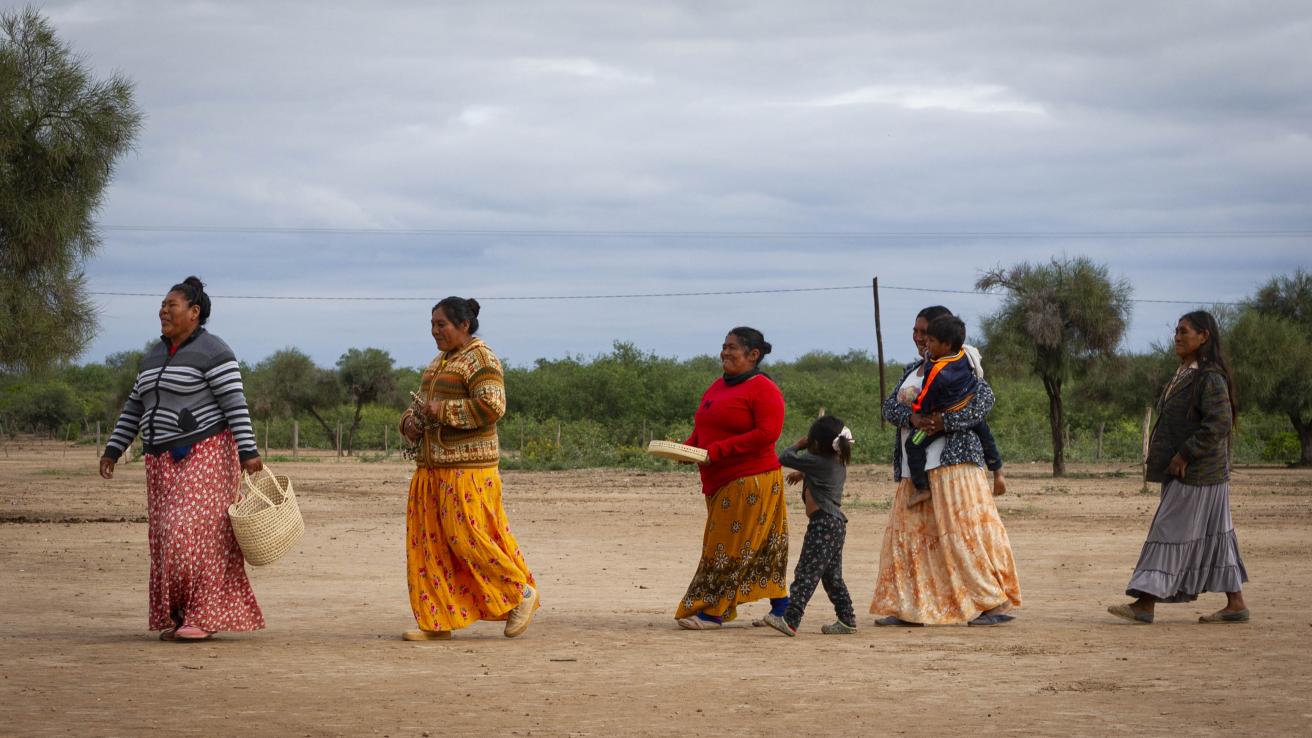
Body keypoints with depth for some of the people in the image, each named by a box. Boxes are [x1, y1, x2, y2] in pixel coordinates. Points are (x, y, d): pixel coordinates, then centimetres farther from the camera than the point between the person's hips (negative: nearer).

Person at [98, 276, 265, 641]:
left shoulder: (212, 352, -11)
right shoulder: (156, 356, 14)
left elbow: (235, 404, -17)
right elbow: (135, 408, 17)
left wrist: (249, 452, -24)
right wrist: (112, 450, 12)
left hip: (205, 455, -8)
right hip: (167, 462, 8)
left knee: (196, 535, -14)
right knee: (172, 541, 4)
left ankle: (205, 617, -9)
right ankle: (182, 617, 10)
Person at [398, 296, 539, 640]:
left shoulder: (480, 359, -10)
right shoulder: (441, 362, 19)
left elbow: (492, 406, -21)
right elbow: (425, 406, 28)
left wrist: (443, 411, -19)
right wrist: (411, 421, 6)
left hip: (467, 466, -9)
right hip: (433, 466, 9)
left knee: (467, 535, -10)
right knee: (429, 541, 4)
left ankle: (522, 593, 8)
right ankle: (437, 621, 7)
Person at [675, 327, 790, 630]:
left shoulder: (763, 389, -9)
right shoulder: (718, 386, 19)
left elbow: (767, 433, -19)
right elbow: (702, 428, 24)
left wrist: (717, 450, -21)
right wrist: (688, 447, 1)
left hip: (750, 481, -8)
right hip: (718, 481, 8)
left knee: (730, 547, -6)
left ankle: (712, 611, -4)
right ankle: (781, 606, 14)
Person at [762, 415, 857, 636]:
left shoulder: (816, 462, -13)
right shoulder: (839, 463, 13)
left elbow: (785, 458, -5)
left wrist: (799, 444, 9)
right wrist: (802, 473, 30)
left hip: (823, 524, -9)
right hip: (836, 521, 9)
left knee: (806, 573, -13)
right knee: (833, 576, 16)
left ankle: (790, 620, -18)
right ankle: (847, 620, 18)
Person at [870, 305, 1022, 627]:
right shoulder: (912, 370, 20)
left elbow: (985, 398, -17)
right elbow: (890, 406, 9)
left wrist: (946, 421, -25)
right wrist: (911, 417, -13)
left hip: (953, 463, -8)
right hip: (914, 469, 8)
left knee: (964, 532, -12)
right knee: (907, 533, 6)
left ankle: (998, 604, -9)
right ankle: (905, 608, 12)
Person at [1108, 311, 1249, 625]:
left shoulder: (1209, 378, -15)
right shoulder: (1184, 374, 15)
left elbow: (1219, 422, -24)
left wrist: (1185, 455, -23)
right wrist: (1156, 457, 15)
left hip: (1196, 473, -10)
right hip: (1183, 472, 10)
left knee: (1170, 532, -7)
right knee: (1214, 536, 10)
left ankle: (1146, 603, -6)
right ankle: (1235, 603, 13)